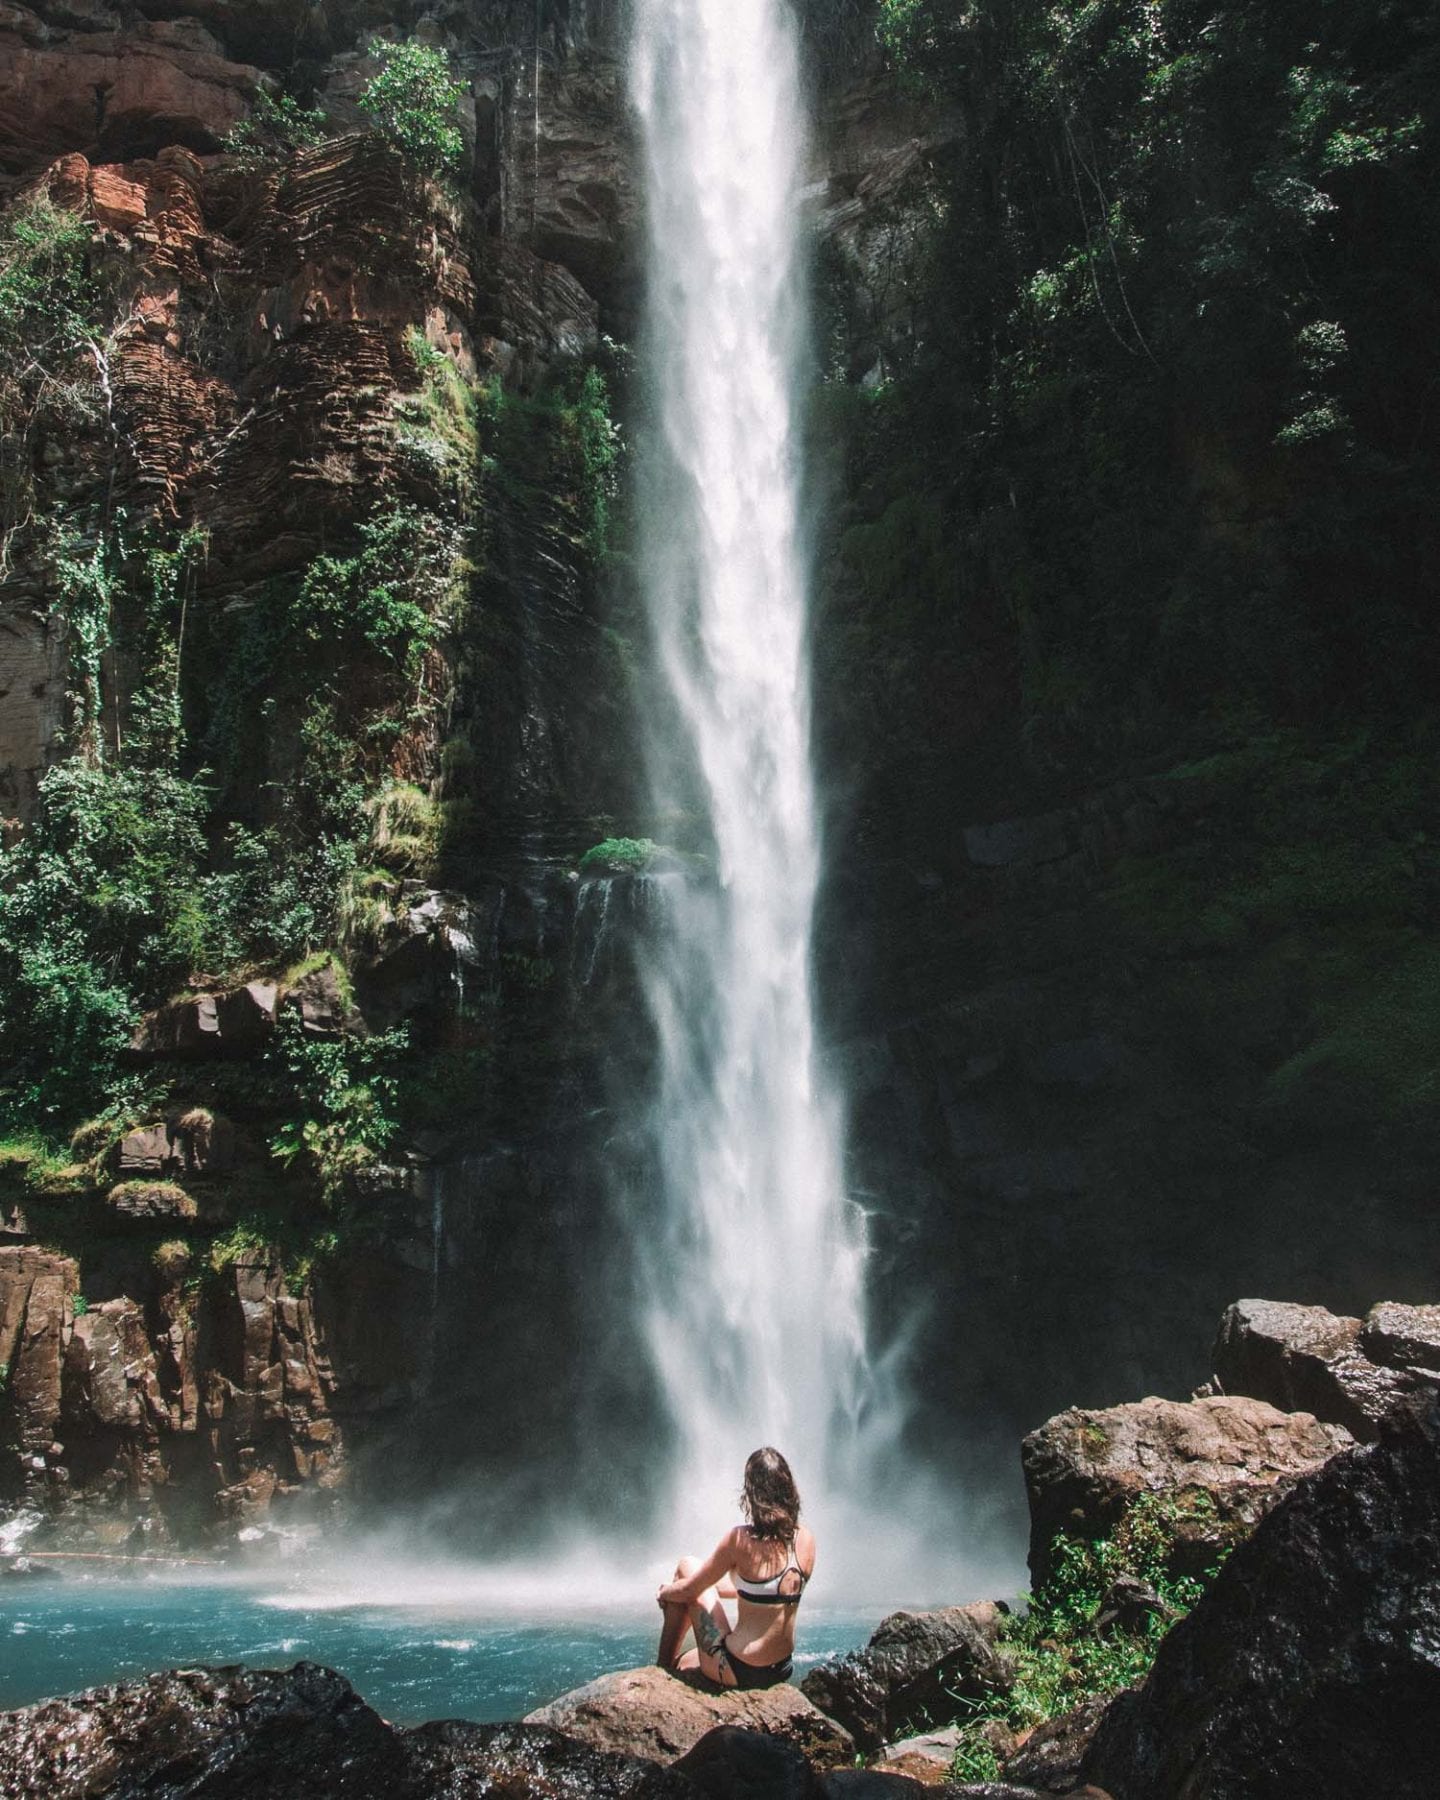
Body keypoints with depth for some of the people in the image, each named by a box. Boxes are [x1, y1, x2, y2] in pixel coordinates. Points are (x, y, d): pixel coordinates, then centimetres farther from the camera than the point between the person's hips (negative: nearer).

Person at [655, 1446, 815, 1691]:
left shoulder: (741, 1539, -20)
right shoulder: (806, 1539, -3)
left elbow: (690, 1590, -7)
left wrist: (665, 1592, 17)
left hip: (737, 1671, -6)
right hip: (781, 1671, 6)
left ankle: (664, 1669, 23)